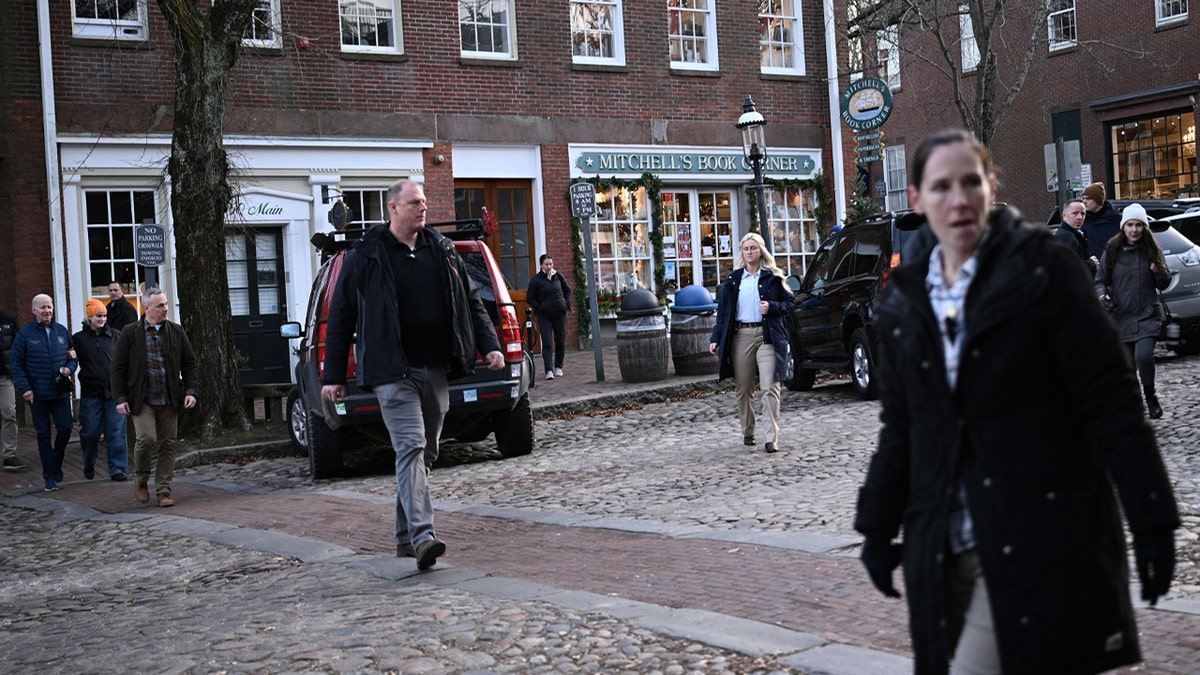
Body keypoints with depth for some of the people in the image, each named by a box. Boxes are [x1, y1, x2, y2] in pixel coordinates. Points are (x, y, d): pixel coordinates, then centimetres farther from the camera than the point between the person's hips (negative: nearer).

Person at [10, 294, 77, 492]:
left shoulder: (61, 331, 8)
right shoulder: (25, 334, -2)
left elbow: (73, 355, 17)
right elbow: (17, 364, -3)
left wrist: (69, 368, -4)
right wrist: (24, 388, -12)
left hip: (61, 392, 3)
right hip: (38, 394, -3)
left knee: (65, 428, 0)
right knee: (43, 434, 4)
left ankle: (56, 465, 25)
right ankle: (50, 477, 11)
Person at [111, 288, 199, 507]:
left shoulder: (176, 332, 9)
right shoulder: (130, 333, 1)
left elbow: (189, 364, 11)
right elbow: (118, 368, 2)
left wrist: (192, 391, 0)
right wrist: (120, 398, -5)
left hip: (169, 401, 3)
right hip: (141, 400, -3)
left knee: (168, 445, 3)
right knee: (146, 439, -15)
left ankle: (163, 491, 12)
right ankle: (140, 480, 11)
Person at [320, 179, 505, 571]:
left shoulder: (441, 250, 12)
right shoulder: (366, 256, -2)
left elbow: (470, 301, 18)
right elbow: (340, 318, 1)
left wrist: (489, 345, 5)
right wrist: (333, 377, -1)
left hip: (436, 369, 6)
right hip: (393, 372, -6)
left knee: (425, 453, 11)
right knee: (411, 446, -17)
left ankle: (406, 536, 23)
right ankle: (422, 537, -23)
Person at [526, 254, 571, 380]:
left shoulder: (557, 276, 4)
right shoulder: (536, 280, -6)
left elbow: (567, 290, 18)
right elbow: (529, 299, -2)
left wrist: (567, 304, 5)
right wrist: (540, 308, -9)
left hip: (560, 314, 4)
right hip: (544, 316, -4)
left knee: (561, 342, 10)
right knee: (547, 344, -9)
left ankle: (558, 367, 24)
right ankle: (549, 370, -13)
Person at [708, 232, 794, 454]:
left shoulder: (773, 277, 7)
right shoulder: (733, 279, 12)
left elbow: (788, 304, 9)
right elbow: (723, 310, 12)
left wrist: (772, 307, -11)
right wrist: (716, 339, 5)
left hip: (767, 335, -3)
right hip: (741, 336, 3)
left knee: (770, 388, -11)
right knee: (744, 389, 8)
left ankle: (772, 438, -13)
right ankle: (748, 433, 22)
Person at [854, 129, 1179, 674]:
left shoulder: (1041, 268, -5)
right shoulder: (904, 300, 9)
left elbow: (1110, 399, -8)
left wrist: (1151, 520, -10)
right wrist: (877, 528, 15)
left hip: (1038, 541, -5)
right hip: (943, 545, 5)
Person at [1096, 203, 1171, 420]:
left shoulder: (1152, 251, 2)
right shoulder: (1112, 251, 0)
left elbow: (1164, 285, 8)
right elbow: (1100, 280, 6)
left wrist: (1159, 272, -13)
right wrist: (1102, 294, -15)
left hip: (1148, 315, -1)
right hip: (1122, 316, 1)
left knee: (1143, 355, -20)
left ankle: (1150, 397, 2)